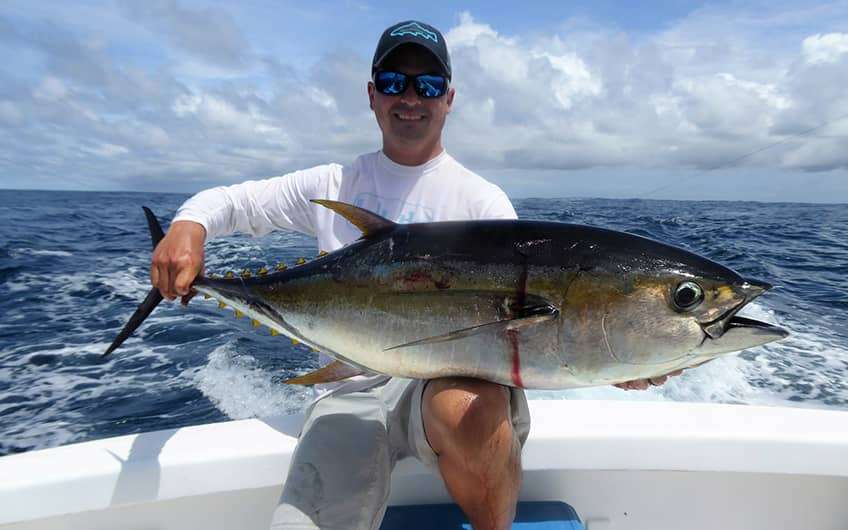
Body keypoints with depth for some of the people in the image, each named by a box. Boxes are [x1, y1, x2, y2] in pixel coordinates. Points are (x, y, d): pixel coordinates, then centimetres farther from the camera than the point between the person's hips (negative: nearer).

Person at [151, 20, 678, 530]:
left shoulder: (482, 199, 2)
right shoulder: (333, 184, 10)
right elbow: (230, 201, 16)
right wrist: (188, 225, -9)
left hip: (451, 374, -1)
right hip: (353, 389, 2)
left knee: (465, 410, -36)